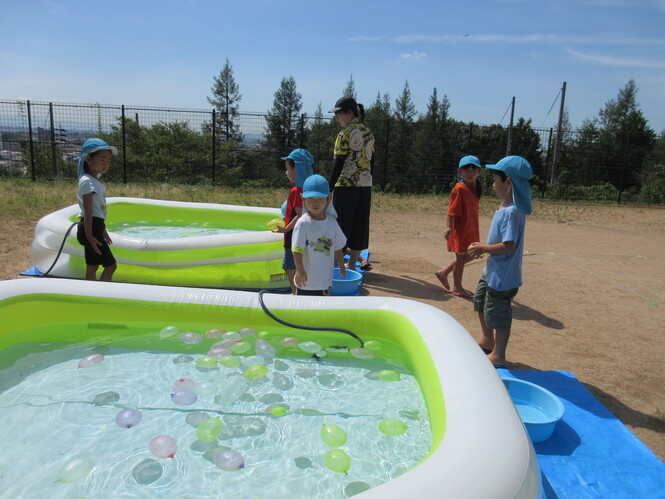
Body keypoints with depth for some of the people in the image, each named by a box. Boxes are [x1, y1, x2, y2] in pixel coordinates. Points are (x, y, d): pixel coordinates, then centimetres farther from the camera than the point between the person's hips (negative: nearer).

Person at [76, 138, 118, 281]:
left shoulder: (96, 181, 16)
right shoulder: (87, 182, -13)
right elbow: (88, 211, -20)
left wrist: (102, 231, 25)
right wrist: (89, 235, -23)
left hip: (96, 227, 10)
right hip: (90, 228, -10)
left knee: (92, 268, 12)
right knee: (111, 265, -8)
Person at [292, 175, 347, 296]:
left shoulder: (332, 222, 4)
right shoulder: (303, 223, -14)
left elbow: (338, 246, 14)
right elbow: (297, 249, -16)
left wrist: (341, 265, 14)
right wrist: (299, 270, -21)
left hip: (326, 278, 5)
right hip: (307, 279, -5)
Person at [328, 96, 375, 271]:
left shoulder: (345, 134, -11)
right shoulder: (368, 133, 11)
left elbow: (339, 163, -14)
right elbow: (371, 160, 14)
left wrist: (329, 188, -12)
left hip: (346, 186, -7)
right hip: (365, 185, 7)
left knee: (341, 224, 1)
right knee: (359, 225, 11)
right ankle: (353, 264, 19)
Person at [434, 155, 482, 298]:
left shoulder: (475, 188, 8)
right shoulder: (459, 188, -16)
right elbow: (452, 210, -20)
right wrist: (448, 227, -29)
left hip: (471, 230, 9)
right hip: (460, 230, -9)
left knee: (469, 256, 18)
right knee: (461, 258, 3)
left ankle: (443, 272, 29)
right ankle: (457, 288, 18)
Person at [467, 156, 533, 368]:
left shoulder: (511, 212, -26)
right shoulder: (505, 207, 5)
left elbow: (509, 245, -29)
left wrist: (484, 248, -18)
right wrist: (483, 248, 8)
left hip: (503, 276, -11)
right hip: (491, 271, 11)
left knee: (498, 314, 5)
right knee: (481, 303, 26)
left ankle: (498, 355, 23)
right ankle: (488, 341, 46)